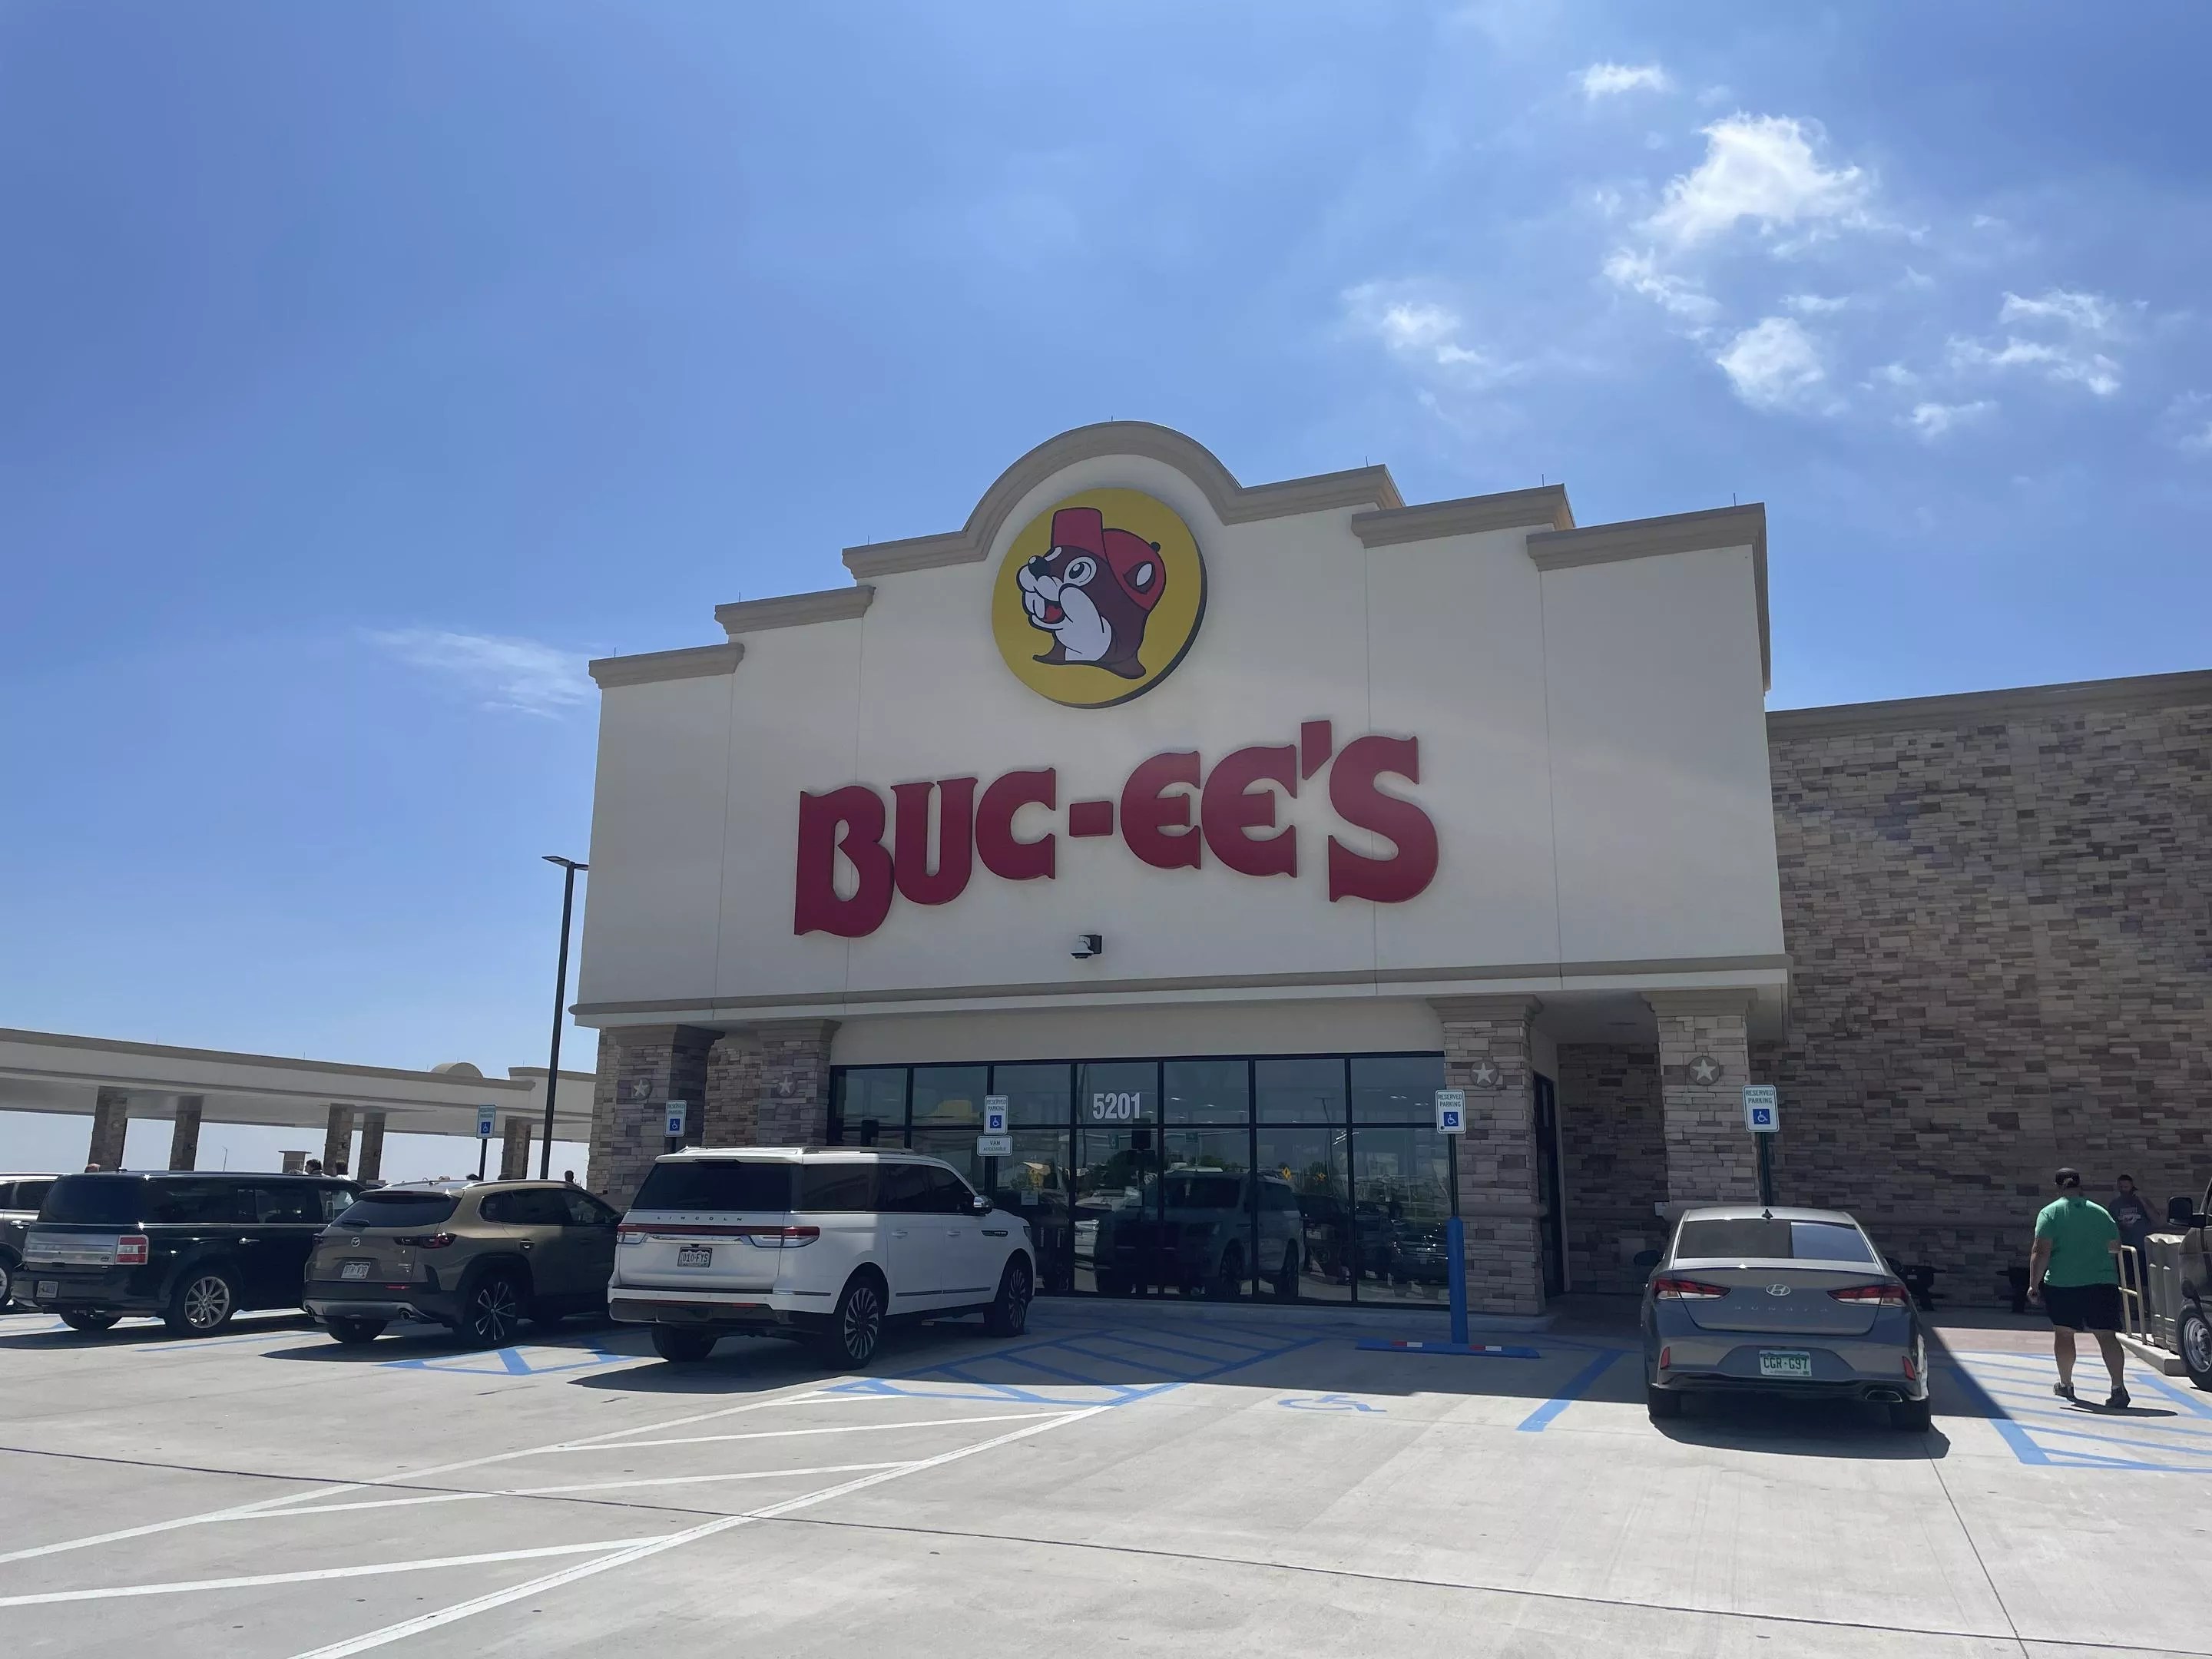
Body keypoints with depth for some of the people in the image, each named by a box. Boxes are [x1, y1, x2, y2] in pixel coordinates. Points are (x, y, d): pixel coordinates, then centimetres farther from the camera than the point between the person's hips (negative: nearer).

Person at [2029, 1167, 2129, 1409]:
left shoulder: (2050, 1212, -3)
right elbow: (2115, 1247, 16)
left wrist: (2033, 1284, -9)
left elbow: (2041, 1252, -11)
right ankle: (2118, 1386, -15)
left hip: (2062, 1283, -2)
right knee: (2106, 1335, -1)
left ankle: (2065, 1384, 22)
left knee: (2063, 1333, 12)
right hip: (2103, 1281, 2)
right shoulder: (2101, 1212, 9)